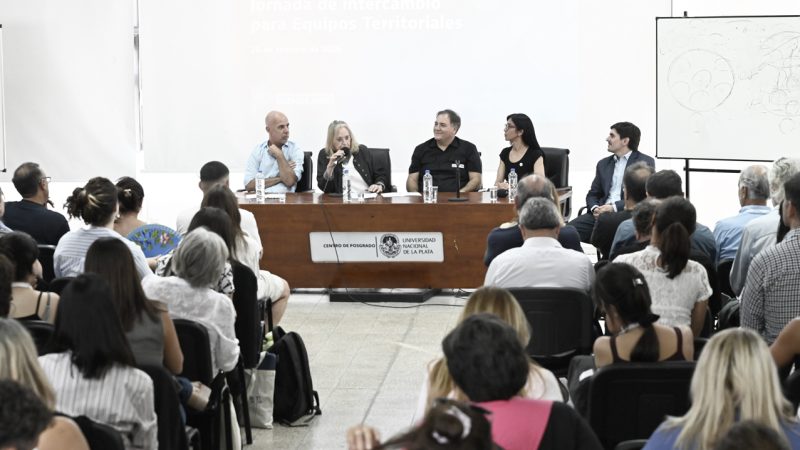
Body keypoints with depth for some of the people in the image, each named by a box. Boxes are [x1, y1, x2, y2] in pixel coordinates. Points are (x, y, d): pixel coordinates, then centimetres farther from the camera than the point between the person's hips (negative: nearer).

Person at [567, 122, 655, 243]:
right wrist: (595, 208, -2)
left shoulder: (645, 162, 5)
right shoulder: (603, 164, 24)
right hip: (601, 213, 5)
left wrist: (614, 207, -15)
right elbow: (593, 195, 23)